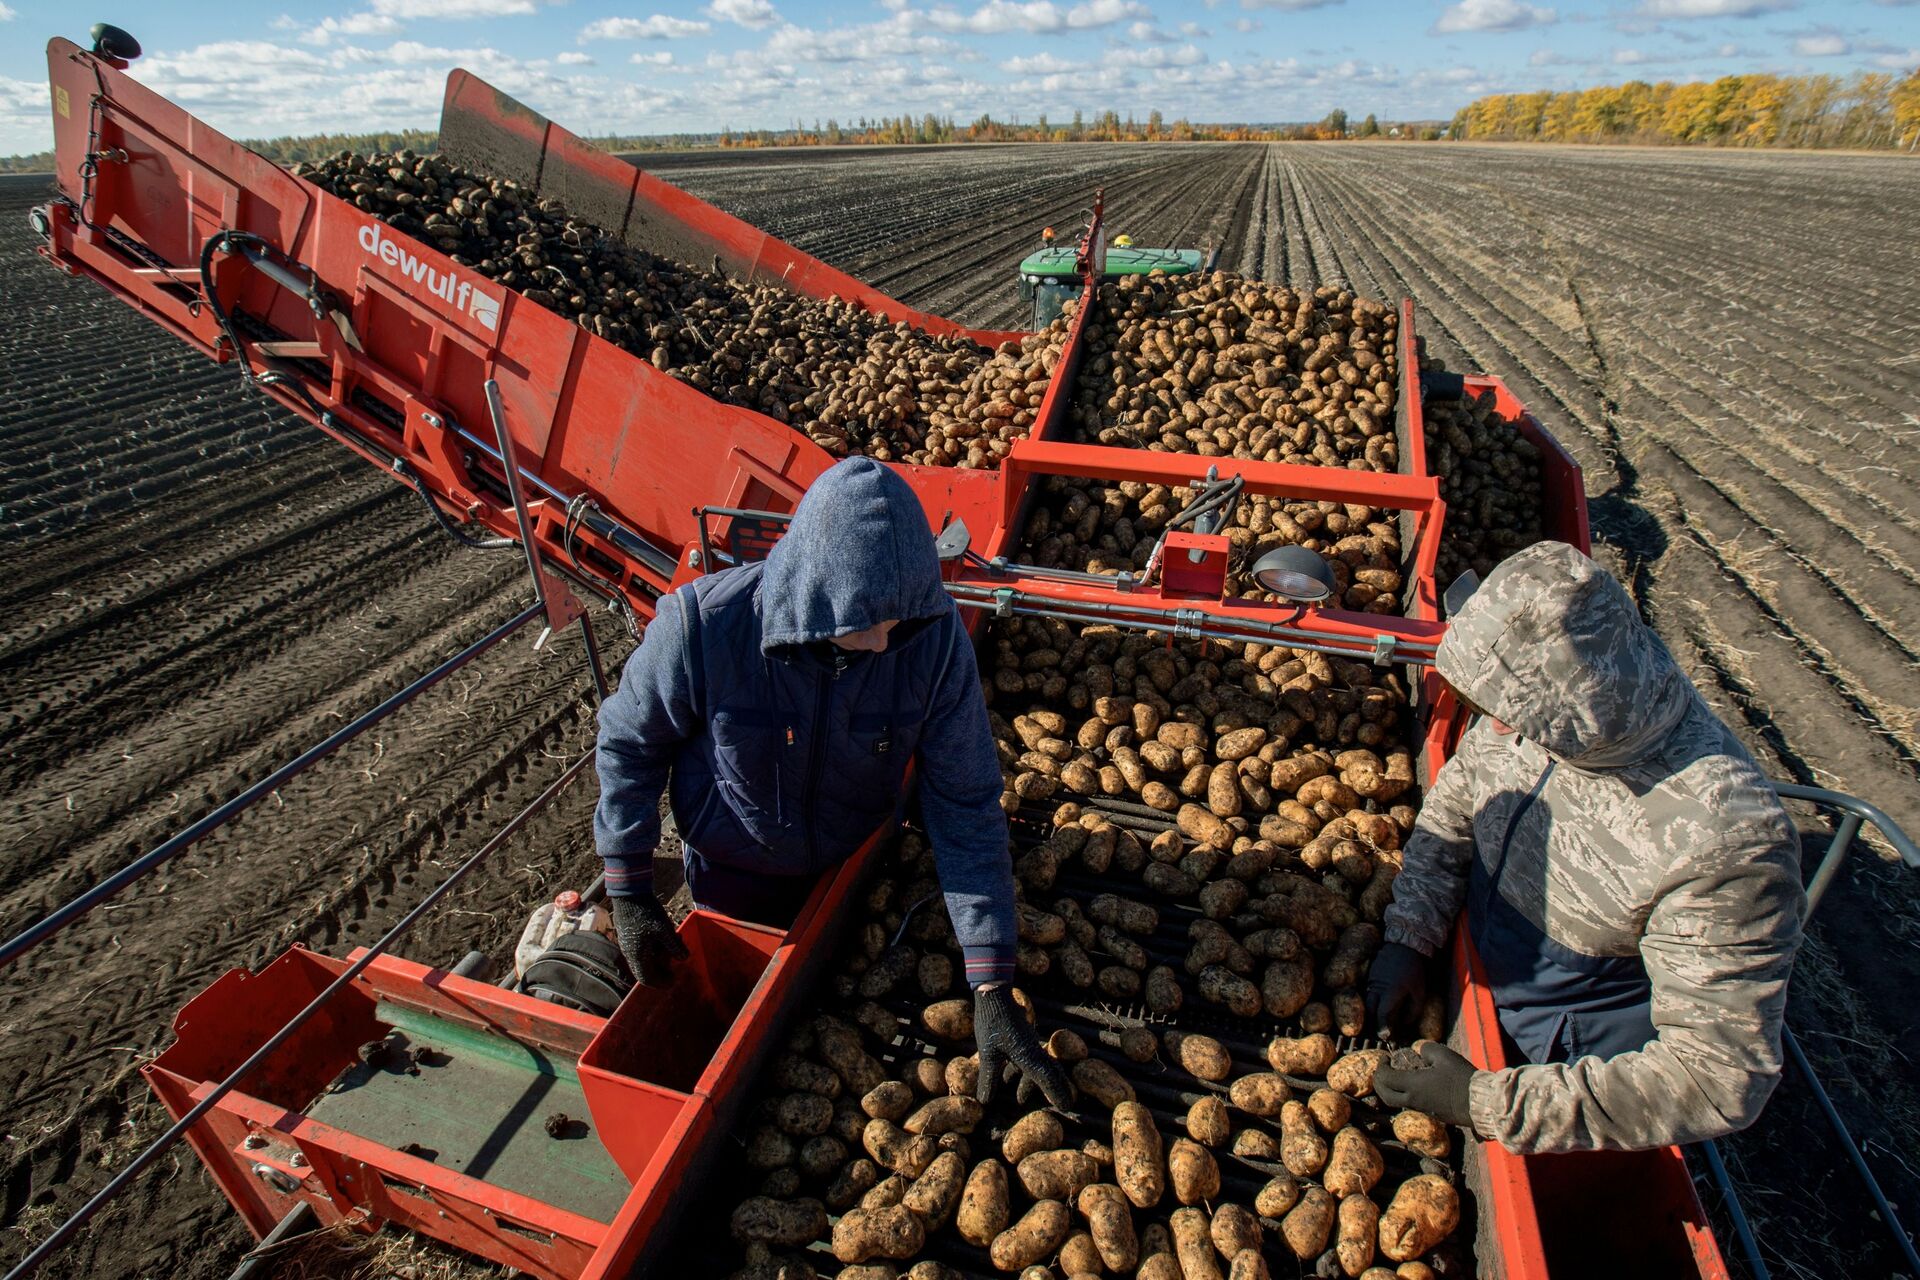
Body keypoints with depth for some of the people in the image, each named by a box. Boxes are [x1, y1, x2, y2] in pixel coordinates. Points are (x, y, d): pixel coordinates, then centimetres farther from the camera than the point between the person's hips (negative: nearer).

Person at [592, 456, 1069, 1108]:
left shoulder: (934, 635, -31)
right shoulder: (704, 626, -35)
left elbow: (967, 805, -25)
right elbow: (629, 743, -15)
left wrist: (993, 989, -26)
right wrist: (628, 893, -12)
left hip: (855, 865, 1)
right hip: (732, 879, -1)